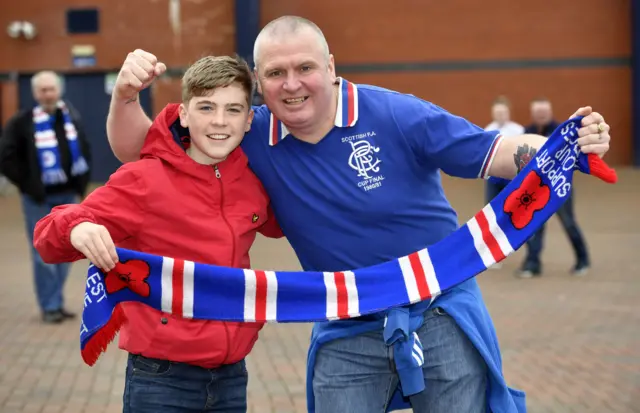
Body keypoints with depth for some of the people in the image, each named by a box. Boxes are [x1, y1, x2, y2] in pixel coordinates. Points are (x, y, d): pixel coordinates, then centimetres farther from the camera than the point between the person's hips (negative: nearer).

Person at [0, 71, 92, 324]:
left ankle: (56, 302, 21)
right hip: (39, 199, -5)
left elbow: (84, 151, 16)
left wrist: (81, 183, 7)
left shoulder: (72, 117, 5)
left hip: (66, 196, 5)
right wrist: (28, 186, -12)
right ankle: (50, 307, 7)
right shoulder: (21, 122, -10)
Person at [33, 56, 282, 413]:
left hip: (232, 376, 4)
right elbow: (51, 238, -14)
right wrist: (76, 228, -34)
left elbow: (278, 224, 26)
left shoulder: (254, 180, 3)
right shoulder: (145, 179, -12)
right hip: (162, 378, -4)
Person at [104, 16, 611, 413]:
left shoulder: (394, 115, -16)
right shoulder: (253, 140, -8)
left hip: (441, 313, -2)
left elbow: (491, 152, -13)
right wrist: (127, 93, -23)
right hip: (347, 332, 2)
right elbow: (136, 150, -3)